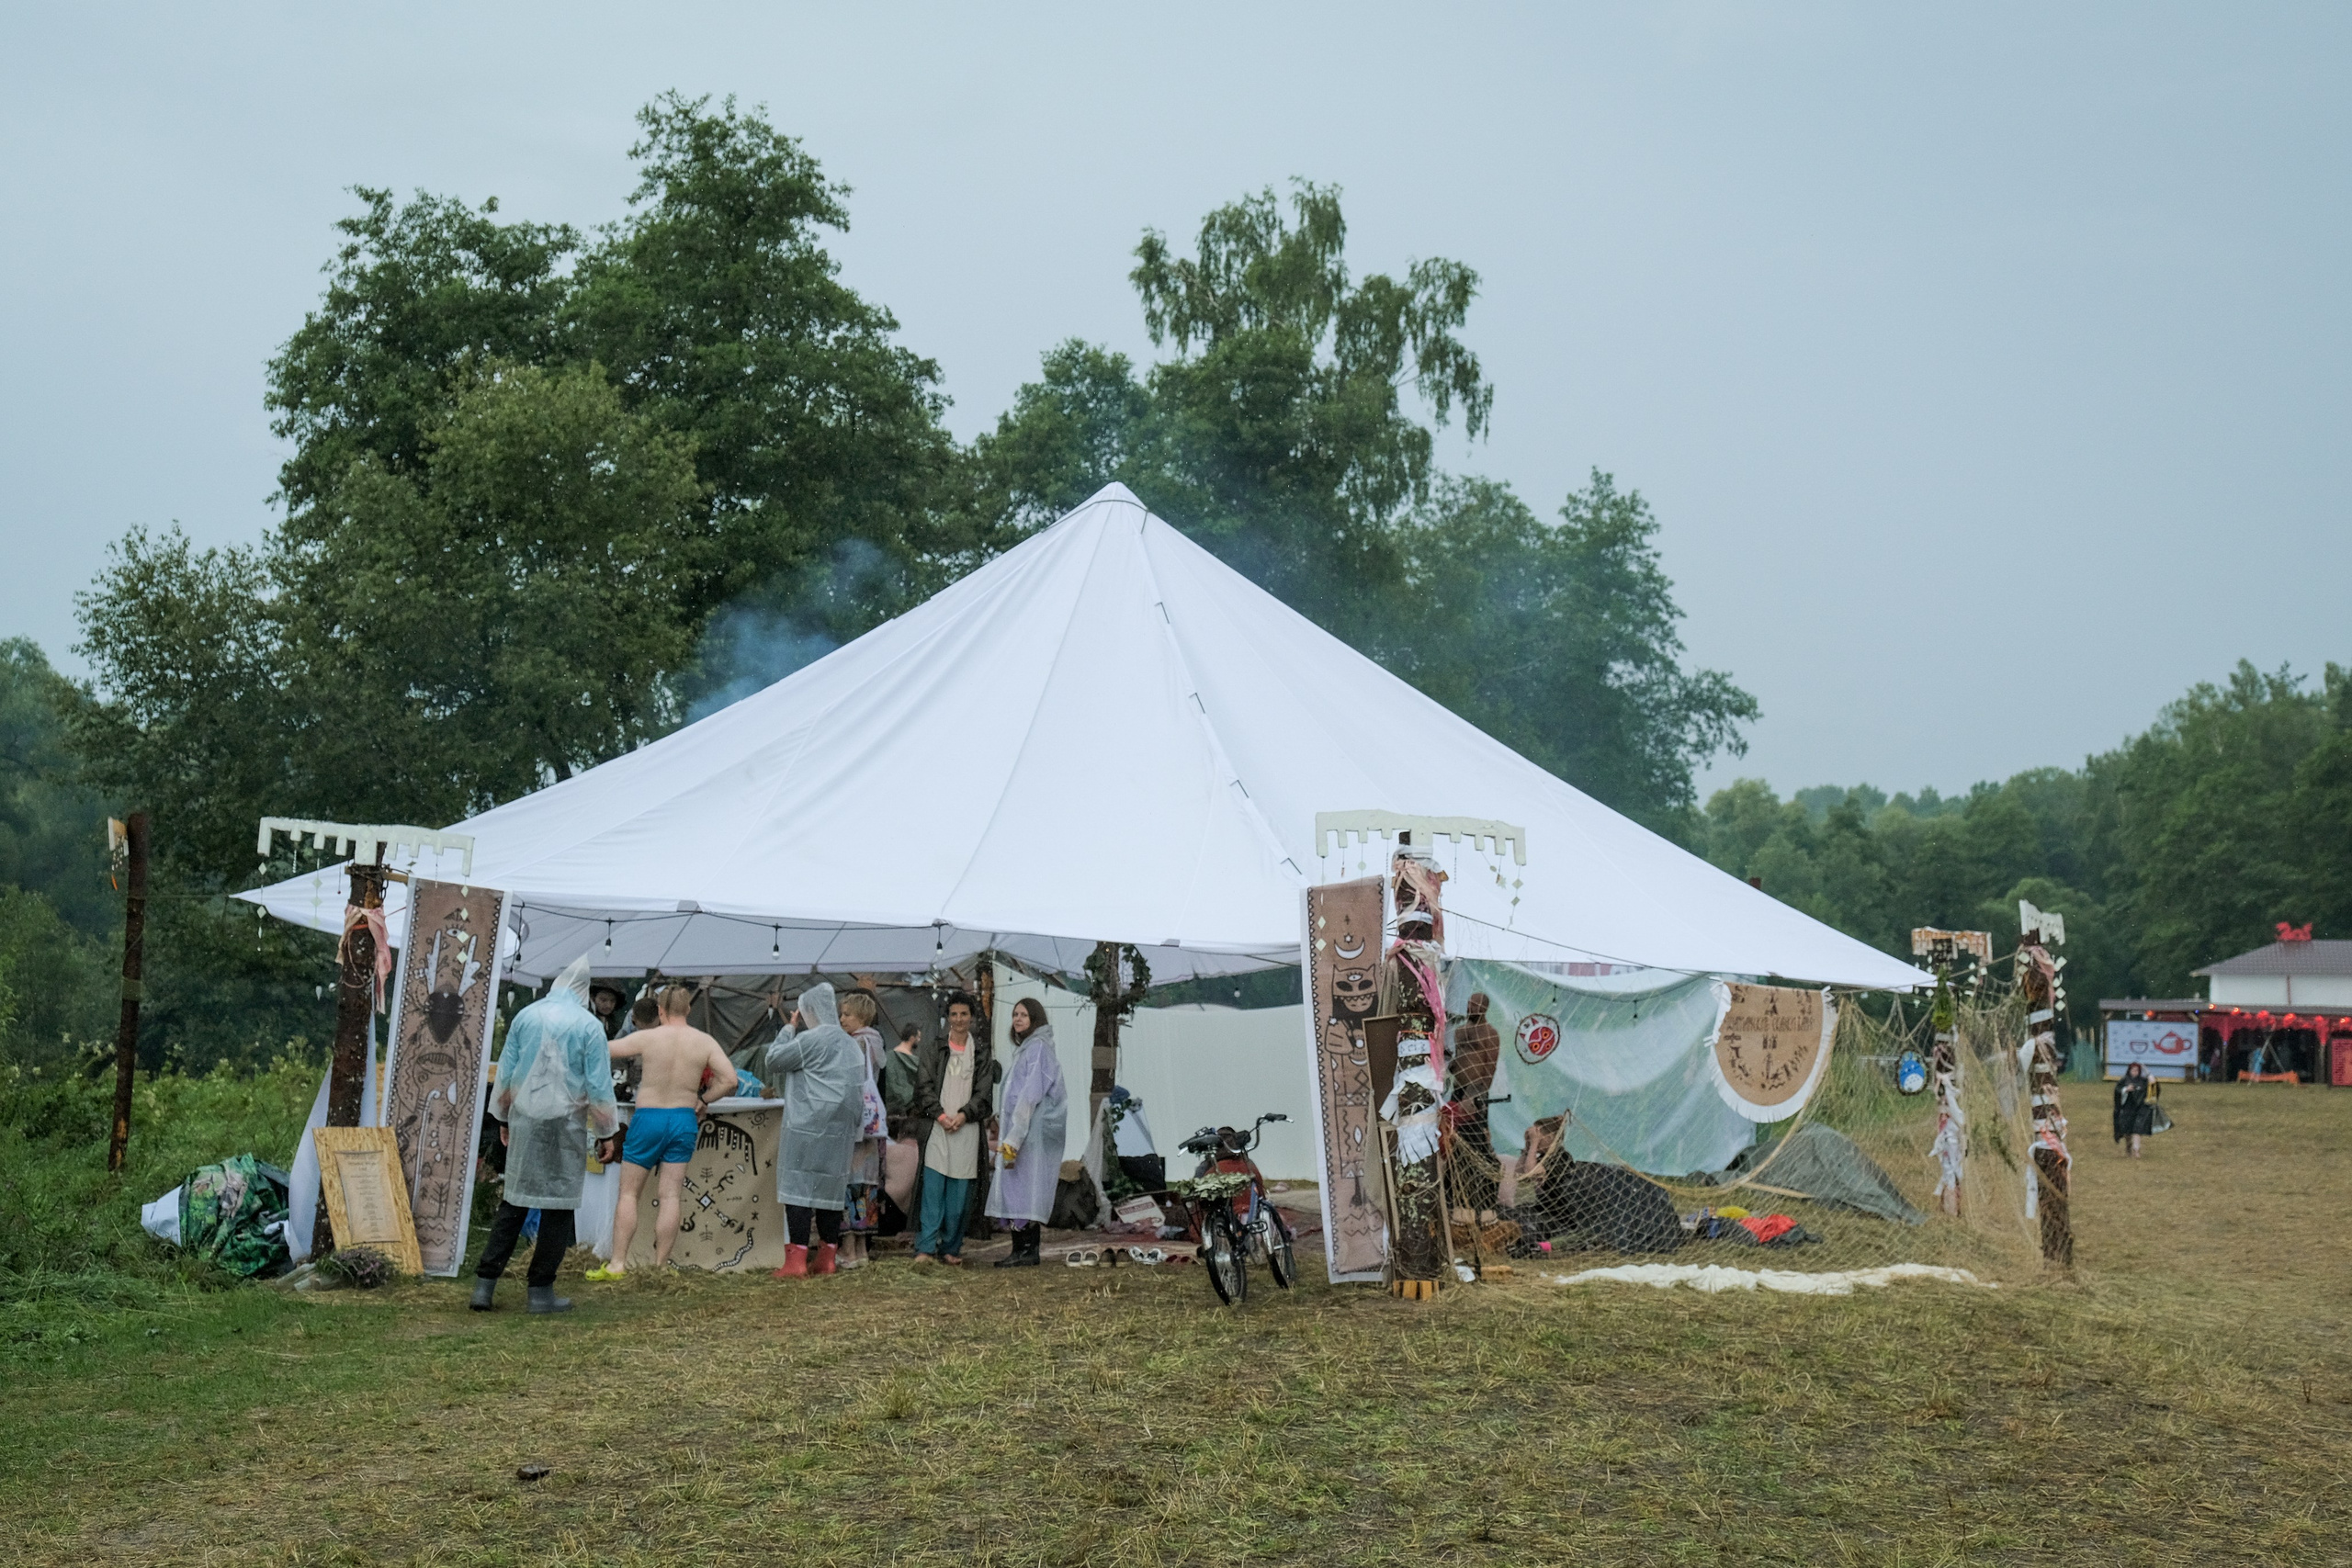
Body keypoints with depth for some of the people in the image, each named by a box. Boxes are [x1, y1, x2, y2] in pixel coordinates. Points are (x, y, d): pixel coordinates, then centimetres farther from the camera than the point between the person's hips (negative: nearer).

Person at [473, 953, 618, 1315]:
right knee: (559, 1205, 4)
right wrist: (606, 1131, 4)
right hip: (565, 1123, -4)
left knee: (514, 1201, 12)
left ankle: (484, 1282, 10)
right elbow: (598, 1086, -6)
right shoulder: (588, 1026, -8)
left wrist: (504, 1118, 20)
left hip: (524, 1121, 4)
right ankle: (541, 1291, 6)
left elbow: (505, 1072, 9)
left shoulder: (525, 1016, 3)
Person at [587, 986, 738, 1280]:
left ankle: (617, 1264, 2)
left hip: (648, 1117, -2)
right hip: (684, 1120, 2)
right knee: (671, 1195, 4)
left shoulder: (646, 1038, -9)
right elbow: (730, 1079, -6)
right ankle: (661, 1265, 5)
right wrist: (702, 1101, 7)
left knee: (629, 1193, 6)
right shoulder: (705, 1042, -2)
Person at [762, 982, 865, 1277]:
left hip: (808, 1126, -8)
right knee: (831, 1188, 9)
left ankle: (797, 1259, -10)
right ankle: (826, 1257, 11)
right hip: (840, 1130, 8)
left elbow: (774, 1058, -5)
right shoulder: (851, 1043, 16)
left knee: (798, 1186, -6)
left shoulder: (812, 1039, -11)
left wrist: (790, 1028, 6)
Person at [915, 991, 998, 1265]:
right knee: (932, 1188, -8)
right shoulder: (935, 1049, 11)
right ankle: (926, 1248, -8)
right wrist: (940, 1115, -9)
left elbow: (984, 1091, 4)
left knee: (960, 1193, 1)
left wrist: (963, 1115, -9)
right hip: (937, 1127, 0)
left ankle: (951, 1249, 8)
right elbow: (926, 1086, 4)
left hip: (967, 1127, 0)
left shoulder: (983, 1052, 10)